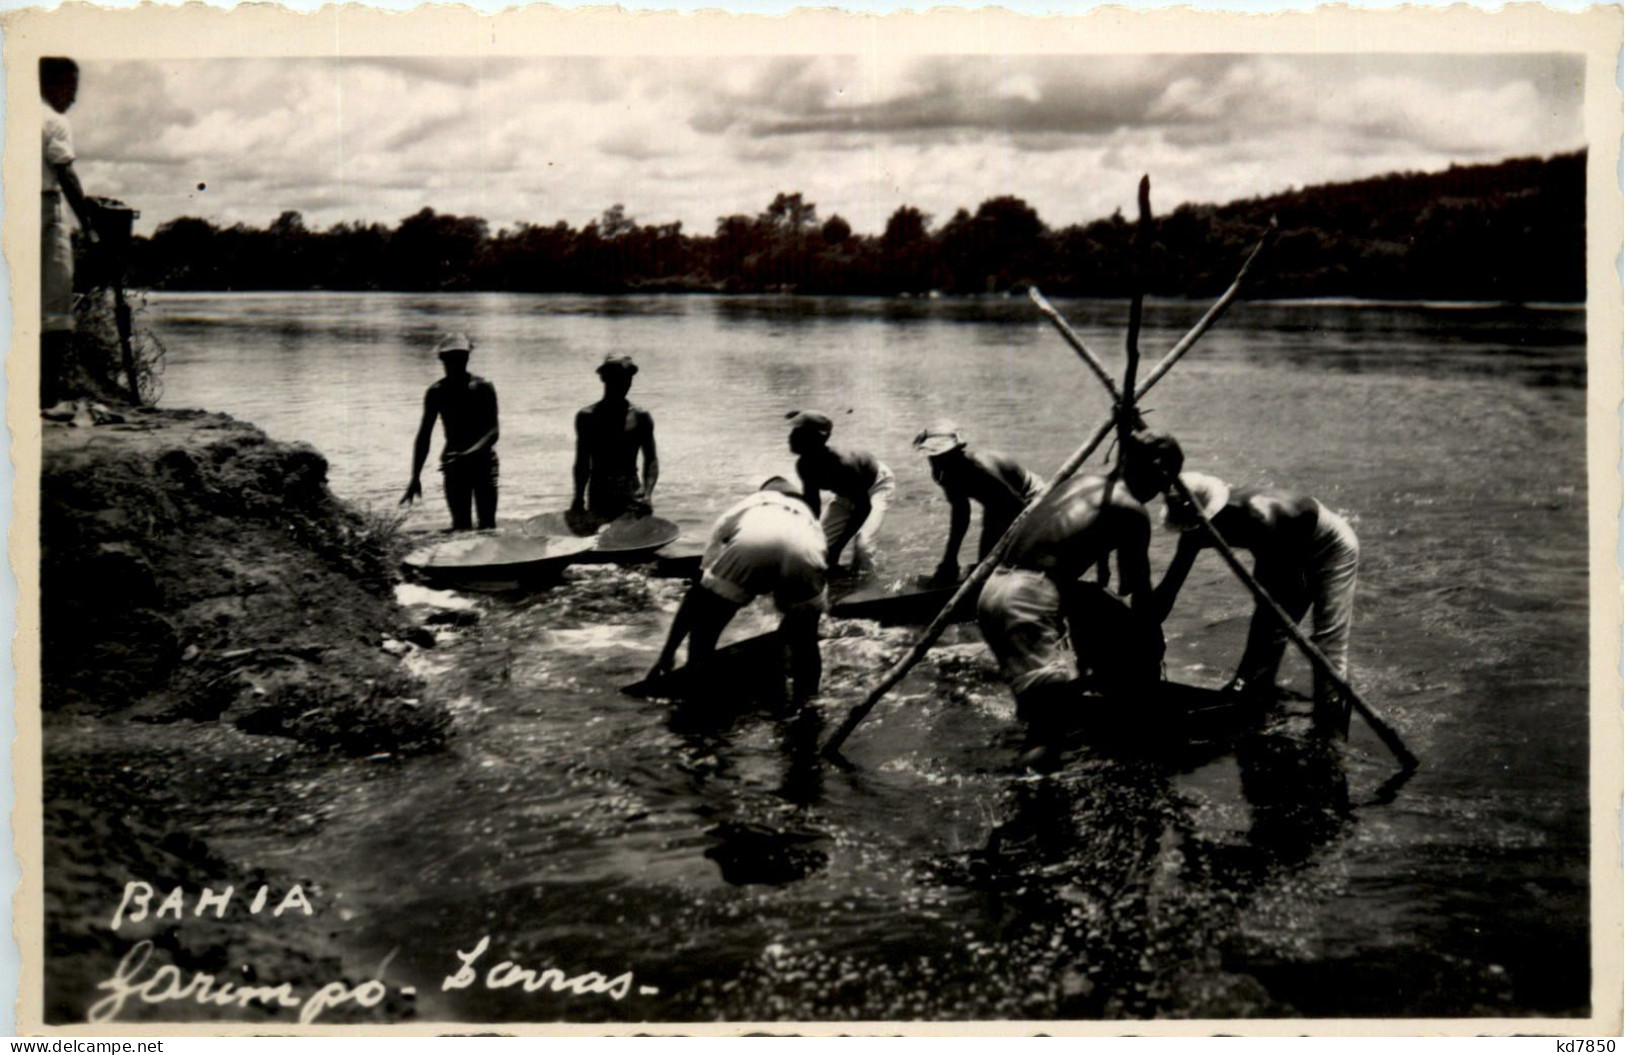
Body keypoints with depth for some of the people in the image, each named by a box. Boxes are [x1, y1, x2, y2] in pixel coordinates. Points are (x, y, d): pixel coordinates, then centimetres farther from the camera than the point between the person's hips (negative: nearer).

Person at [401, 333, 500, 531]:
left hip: (483, 461, -2)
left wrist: (468, 454, -31)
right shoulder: (437, 392, -1)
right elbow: (424, 435, -1)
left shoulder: (483, 388, -7)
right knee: (460, 524, -3)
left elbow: (493, 431, -14)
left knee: (487, 525, -5)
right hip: (454, 464, 2)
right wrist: (415, 477, -9)